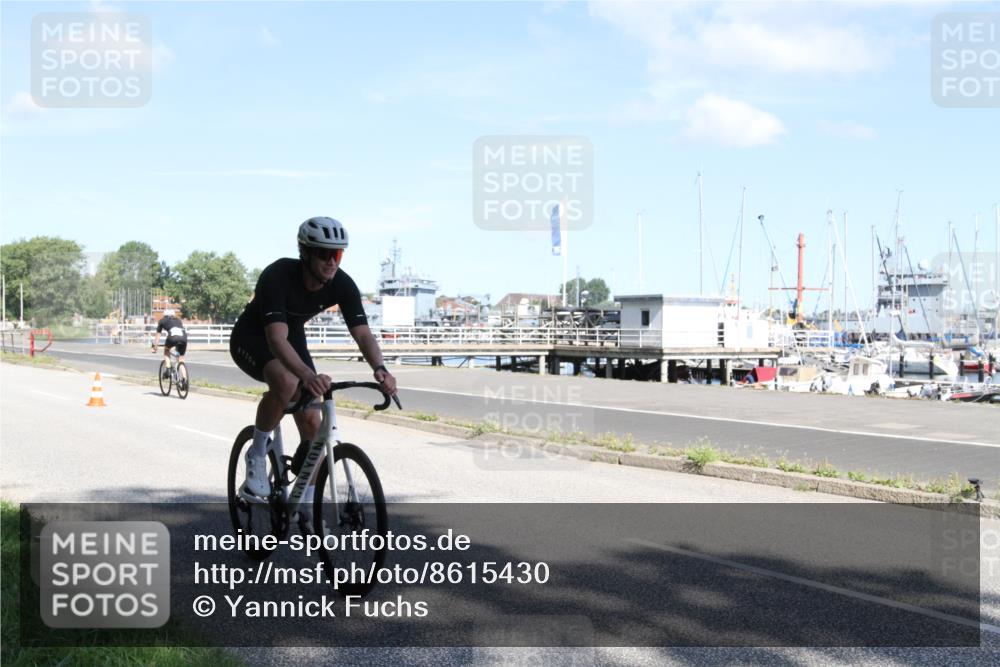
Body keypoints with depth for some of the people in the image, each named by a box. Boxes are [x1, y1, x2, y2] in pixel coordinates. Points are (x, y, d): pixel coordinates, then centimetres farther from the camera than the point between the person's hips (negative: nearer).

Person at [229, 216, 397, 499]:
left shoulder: (342, 285, -21)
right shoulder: (278, 276, -35)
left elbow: (363, 333, -25)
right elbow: (277, 339, -46)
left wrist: (379, 368, -46)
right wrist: (309, 376, -62)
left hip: (293, 338, 5)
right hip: (252, 338, -5)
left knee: (312, 422, -8)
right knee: (286, 382, -37)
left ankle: (305, 504, 8)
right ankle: (257, 454, -13)